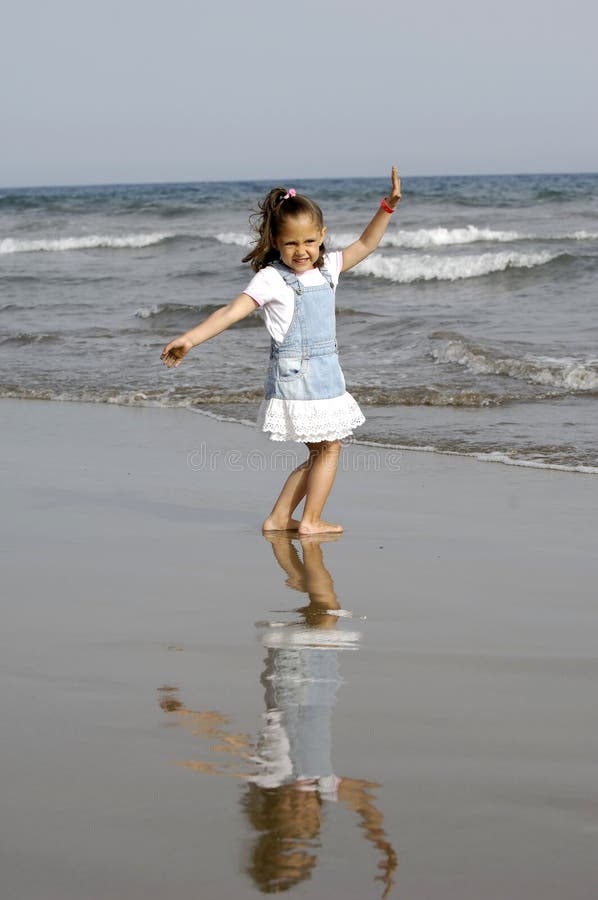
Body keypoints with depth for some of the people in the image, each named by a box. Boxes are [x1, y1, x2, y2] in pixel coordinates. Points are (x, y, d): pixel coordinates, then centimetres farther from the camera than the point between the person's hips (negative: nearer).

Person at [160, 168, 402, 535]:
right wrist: (190, 339, -35)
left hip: (327, 374, 7)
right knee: (329, 448, -2)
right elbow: (233, 310, -23)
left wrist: (388, 207, 5)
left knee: (320, 453, 12)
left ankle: (279, 518, 18)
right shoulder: (271, 279, -14)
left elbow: (366, 244, 17)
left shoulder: (327, 268, 7)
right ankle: (311, 521, 8)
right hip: (294, 374, -7)